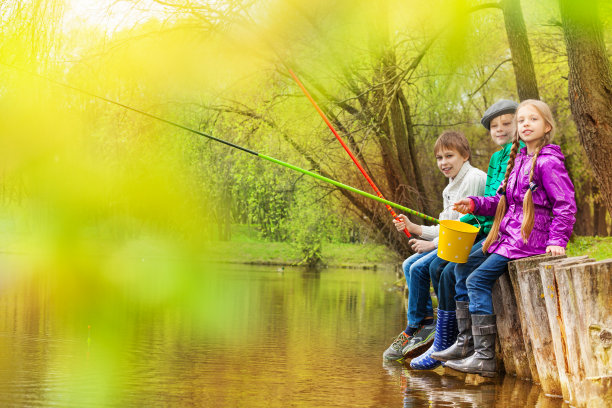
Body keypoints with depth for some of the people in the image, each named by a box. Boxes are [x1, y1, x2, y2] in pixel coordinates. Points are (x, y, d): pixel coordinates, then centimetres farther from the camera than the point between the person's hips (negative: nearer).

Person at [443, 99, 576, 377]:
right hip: (510, 236, 10)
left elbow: (565, 205, -12)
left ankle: (484, 358, -15)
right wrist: (475, 204, 9)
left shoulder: (548, 162, -11)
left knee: (477, 280, -16)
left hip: (528, 239, -10)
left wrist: (557, 240, -19)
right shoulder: (518, 160, 16)